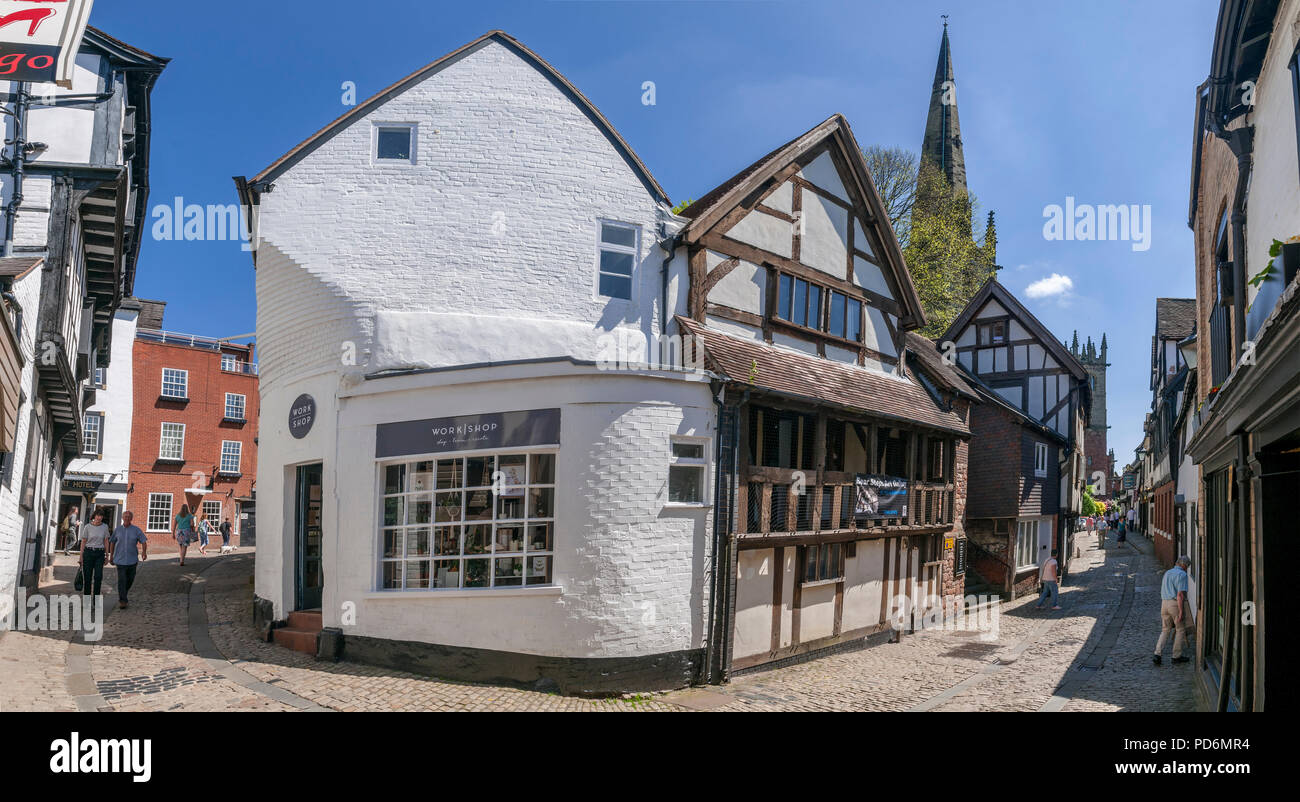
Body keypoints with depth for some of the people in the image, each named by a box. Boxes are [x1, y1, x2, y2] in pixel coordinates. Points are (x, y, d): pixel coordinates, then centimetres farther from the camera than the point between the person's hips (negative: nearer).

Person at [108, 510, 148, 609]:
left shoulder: (136, 530, -2)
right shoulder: (117, 530, 2)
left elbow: (143, 542, -6)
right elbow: (112, 542, 13)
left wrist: (144, 552, -23)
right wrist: (111, 556, 13)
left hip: (132, 559, 1)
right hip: (120, 559, -1)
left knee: (130, 579, 11)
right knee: (121, 580, -8)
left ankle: (124, 594, 38)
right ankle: (122, 600, -2)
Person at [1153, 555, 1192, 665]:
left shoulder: (1167, 573, 17)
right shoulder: (1182, 574, -8)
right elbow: (1180, 594, -18)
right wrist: (1181, 612, -19)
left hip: (1164, 604, 6)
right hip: (1176, 604, -6)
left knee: (1165, 630, 12)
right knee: (1181, 630, 11)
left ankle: (1157, 654, -2)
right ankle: (1177, 656, 18)